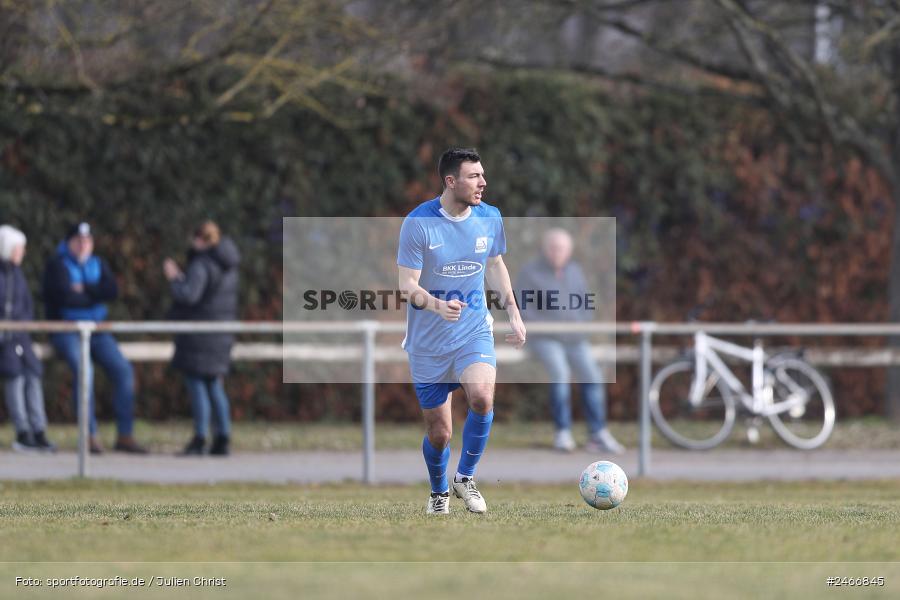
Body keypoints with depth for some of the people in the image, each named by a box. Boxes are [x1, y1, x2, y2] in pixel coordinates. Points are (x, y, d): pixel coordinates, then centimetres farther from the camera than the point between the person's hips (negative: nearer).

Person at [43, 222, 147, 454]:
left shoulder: (98, 265, 14)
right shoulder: (57, 265, -3)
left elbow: (112, 291, -3)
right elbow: (65, 296, -19)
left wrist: (84, 289, -13)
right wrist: (94, 296, -5)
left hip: (96, 331, 6)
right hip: (66, 330, -6)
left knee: (123, 369, -13)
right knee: (83, 369, -31)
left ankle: (125, 436, -8)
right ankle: (91, 437, -29)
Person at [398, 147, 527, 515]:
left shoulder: (489, 218, -1)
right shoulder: (419, 222, -14)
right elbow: (407, 286, -15)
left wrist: (513, 313, 13)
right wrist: (437, 305, -34)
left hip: (474, 332, 2)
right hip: (428, 343, -2)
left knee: (482, 398, -27)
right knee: (438, 434, 3)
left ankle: (465, 478, -4)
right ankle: (438, 492, 35)